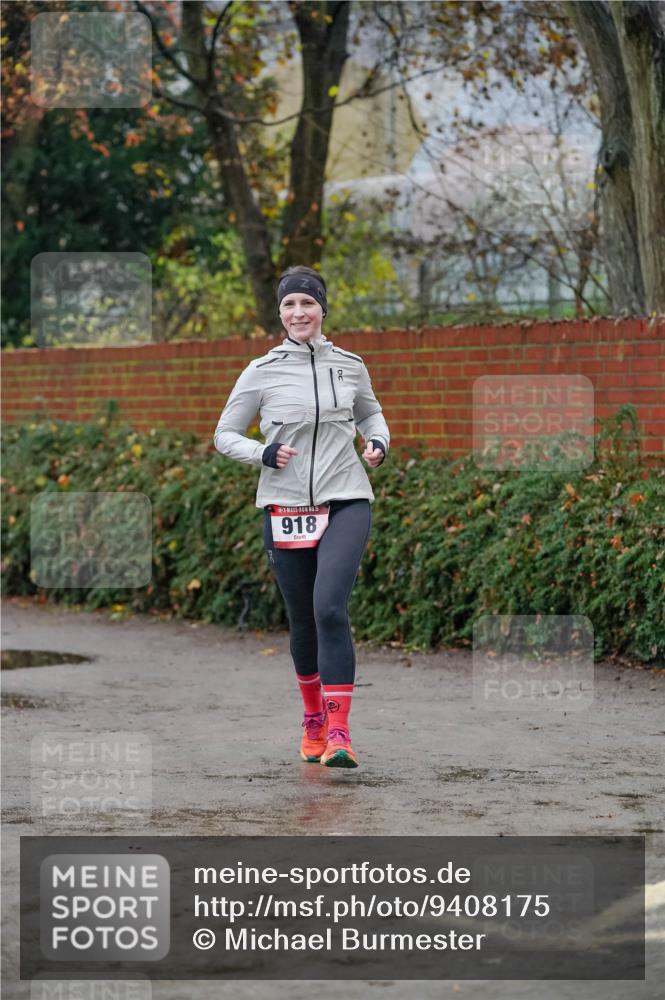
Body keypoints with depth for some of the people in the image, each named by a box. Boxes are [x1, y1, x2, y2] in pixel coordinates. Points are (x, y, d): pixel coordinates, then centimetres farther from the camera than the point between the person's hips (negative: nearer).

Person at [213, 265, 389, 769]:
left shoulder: (350, 366, 5)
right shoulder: (262, 371, 1)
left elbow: (370, 411, 25)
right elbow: (225, 435, 7)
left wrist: (379, 442, 5)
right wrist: (264, 454, -11)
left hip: (346, 503, -1)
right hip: (285, 506, 1)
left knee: (330, 608, -19)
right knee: (302, 620, 8)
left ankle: (339, 732, -20)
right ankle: (314, 719, 31)